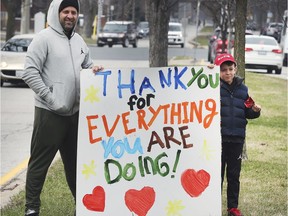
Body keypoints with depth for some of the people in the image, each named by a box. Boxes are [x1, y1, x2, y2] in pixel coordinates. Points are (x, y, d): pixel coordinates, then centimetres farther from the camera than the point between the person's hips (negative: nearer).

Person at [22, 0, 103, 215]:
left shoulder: (79, 40, 13)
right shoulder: (44, 38, -9)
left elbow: (86, 66, 25)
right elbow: (30, 72, -14)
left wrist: (94, 70, 0)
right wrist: (50, 98, -18)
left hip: (75, 111, 7)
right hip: (50, 112, -7)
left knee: (75, 160, 16)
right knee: (40, 162, -1)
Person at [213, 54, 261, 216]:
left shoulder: (243, 89, 8)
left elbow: (247, 113, 16)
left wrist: (254, 111, -5)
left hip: (237, 139, 3)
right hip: (218, 138, -3)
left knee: (234, 175, 11)